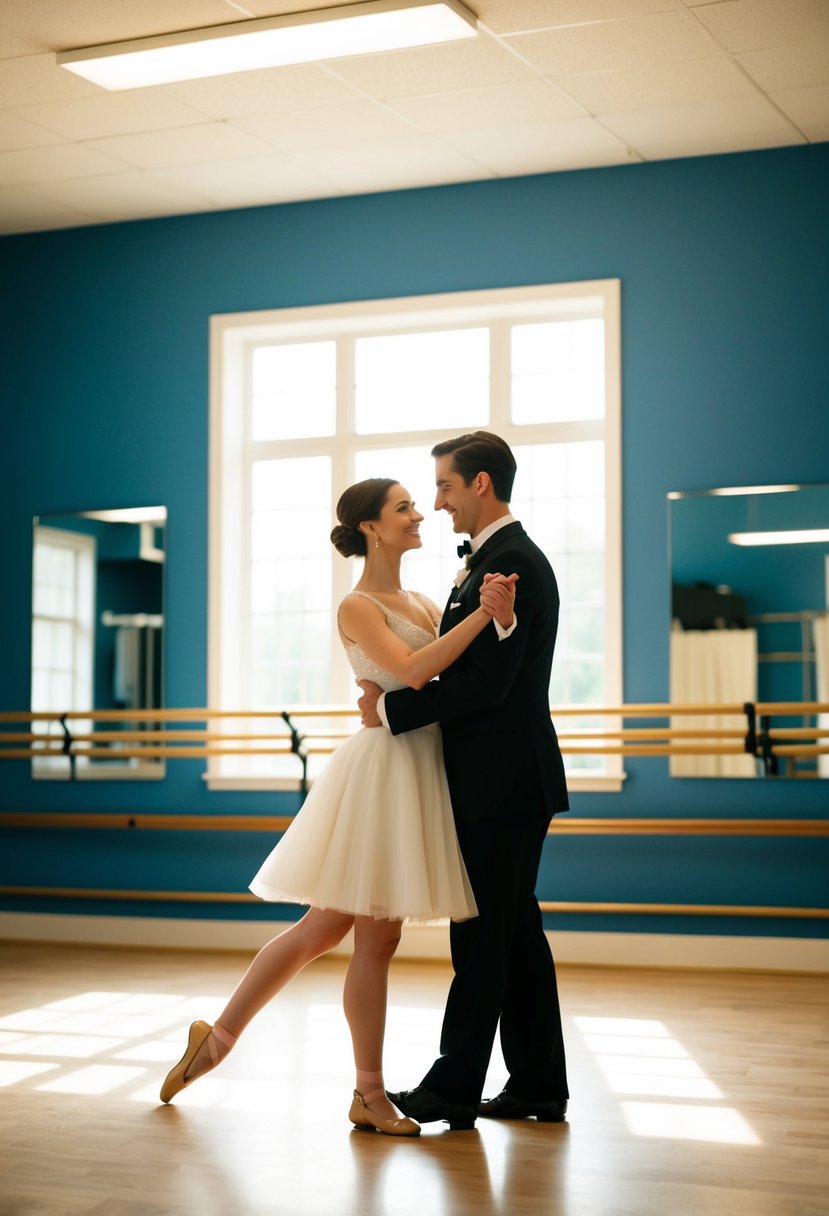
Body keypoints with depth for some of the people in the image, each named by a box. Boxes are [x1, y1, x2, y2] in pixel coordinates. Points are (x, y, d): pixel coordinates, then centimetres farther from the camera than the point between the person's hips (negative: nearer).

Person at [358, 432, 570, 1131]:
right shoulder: (497, 560, 17)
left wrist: (392, 709, -14)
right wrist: (395, 694, 4)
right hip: (505, 783, 10)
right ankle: (540, 1087, 19)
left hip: (501, 784, -10)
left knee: (483, 936, -4)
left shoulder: (512, 563, -15)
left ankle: (452, 1092, 3)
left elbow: (485, 681, -22)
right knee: (515, 933, 13)